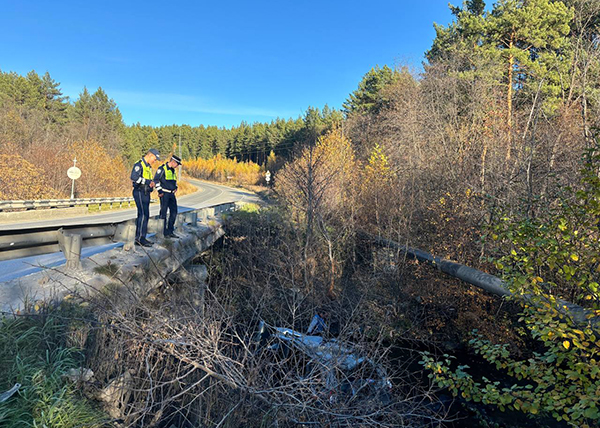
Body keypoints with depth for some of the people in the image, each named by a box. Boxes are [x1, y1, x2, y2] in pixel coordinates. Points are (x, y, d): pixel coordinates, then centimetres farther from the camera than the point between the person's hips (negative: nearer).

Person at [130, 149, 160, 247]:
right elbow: (134, 178, -23)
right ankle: (140, 238, -11)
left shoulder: (148, 167, 21)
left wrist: (152, 184, 7)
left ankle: (139, 238, 15)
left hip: (146, 193, 10)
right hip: (139, 192, -10)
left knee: (144, 215, 10)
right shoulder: (139, 164, -10)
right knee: (144, 215, -13)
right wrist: (148, 181, -19)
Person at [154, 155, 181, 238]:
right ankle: (163, 232, 4)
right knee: (163, 213, -3)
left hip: (171, 194, 8)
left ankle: (170, 231, 17)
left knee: (174, 212, 8)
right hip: (164, 194, -8)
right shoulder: (162, 168, -9)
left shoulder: (173, 170, 15)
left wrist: (175, 187, 13)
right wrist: (160, 191, -14)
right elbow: (156, 180, -11)